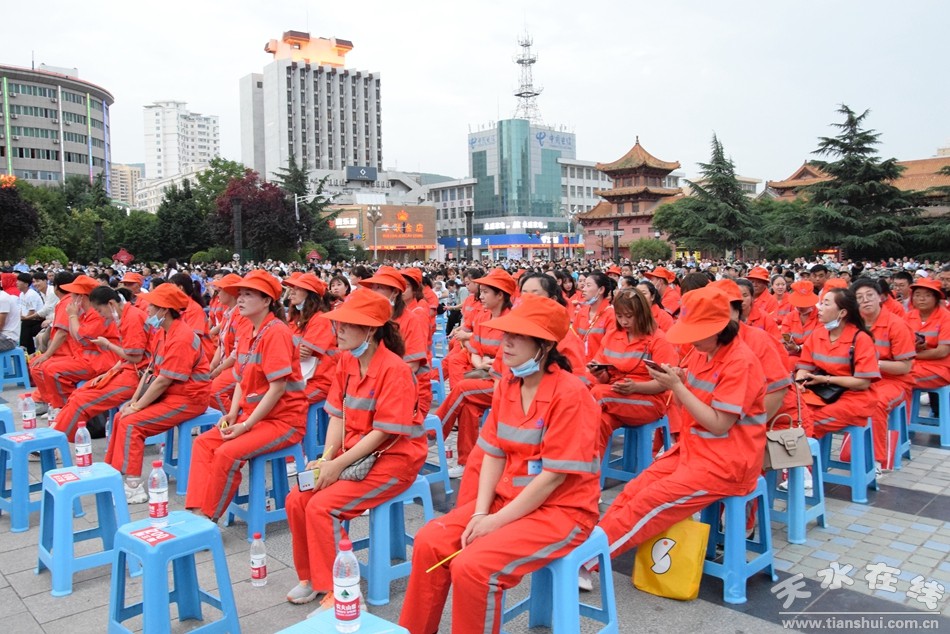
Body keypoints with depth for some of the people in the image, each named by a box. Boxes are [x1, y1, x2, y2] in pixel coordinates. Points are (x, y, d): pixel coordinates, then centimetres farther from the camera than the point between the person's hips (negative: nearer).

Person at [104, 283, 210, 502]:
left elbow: (163, 380, -23)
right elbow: (151, 369, 11)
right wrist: (134, 400, 3)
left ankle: (134, 488, -11)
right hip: (166, 394, 10)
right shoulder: (162, 332, 10)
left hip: (187, 400, -10)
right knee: (121, 416, 7)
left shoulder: (181, 338, -22)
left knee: (131, 423, -17)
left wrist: (137, 407, -16)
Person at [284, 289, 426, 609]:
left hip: (393, 459, -8)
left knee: (321, 506, -20)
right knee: (296, 499, -4)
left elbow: (384, 431, -22)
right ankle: (310, 576, 16)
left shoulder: (394, 369, -21)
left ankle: (336, 591, -3)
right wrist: (326, 457, -9)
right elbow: (338, 416, 4)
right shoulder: (346, 361, 3)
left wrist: (338, 463, -20)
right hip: (353, 455, 8)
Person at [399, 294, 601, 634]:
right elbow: (493, 455, 4)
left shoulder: (570, 394, -21)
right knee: (429, 541, -5)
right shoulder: (506, 385, 3)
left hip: (561, 509, -7)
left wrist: (497, 521, -18)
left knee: (471, 565, -24)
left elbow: (554, 476, -21)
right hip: (507, 498, 7)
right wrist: (480, 512, -8)